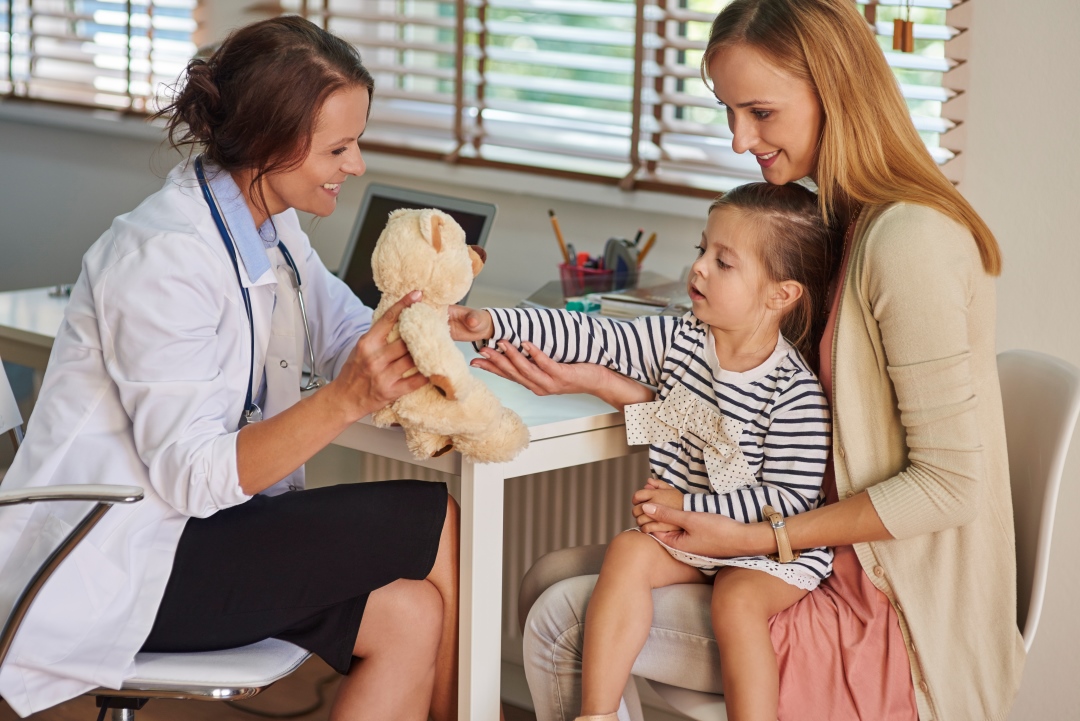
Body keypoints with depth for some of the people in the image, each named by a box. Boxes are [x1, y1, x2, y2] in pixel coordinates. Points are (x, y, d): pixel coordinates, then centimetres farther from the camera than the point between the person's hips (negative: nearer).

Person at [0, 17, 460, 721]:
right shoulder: (164, 257, -22)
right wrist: (345, 399, -36)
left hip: (190, 528, 8)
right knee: (433, 522, -12)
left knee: (410, 615, -12)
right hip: (114, 570, -8)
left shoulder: (270, 225, 6)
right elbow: (192, 476, -24)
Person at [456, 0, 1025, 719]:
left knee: (566, 625, -12)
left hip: (896, 623, -9)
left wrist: (755, 538, -19)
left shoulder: (907, 239, -21)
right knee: (550, 580, 9)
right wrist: (600, 381, -2)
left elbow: (950, 483, -21)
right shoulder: (838, 222, 10)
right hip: (830, 563, 9)